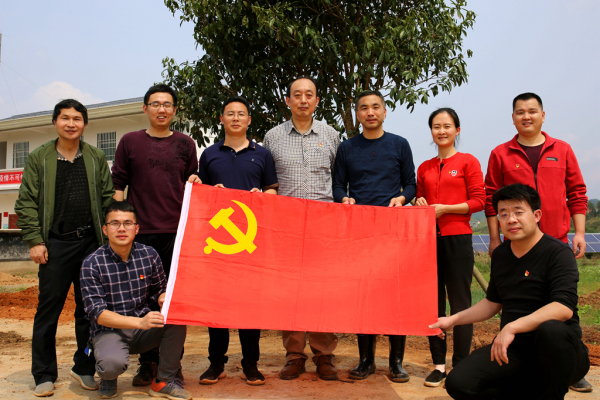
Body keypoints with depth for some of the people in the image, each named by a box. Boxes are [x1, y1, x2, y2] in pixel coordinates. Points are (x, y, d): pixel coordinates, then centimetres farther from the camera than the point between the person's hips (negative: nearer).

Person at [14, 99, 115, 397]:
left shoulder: (97, 159, 9)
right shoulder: (39, 158, 4)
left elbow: (108, 199, 8)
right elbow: (26, 203, 2)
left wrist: (108, 239, 1)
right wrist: (34, 241, -7)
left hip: (90, 243, 2)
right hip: (55, 245, -1)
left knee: (90, 310, 7)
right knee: (48, 310, 4)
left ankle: (84, 368, 22)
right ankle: (44, 375, 17)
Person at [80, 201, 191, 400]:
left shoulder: (149, 255, -3)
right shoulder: (92, 264, -12)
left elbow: (160, 289, 11)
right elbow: (97, 313, -17)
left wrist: (164, 298, -16)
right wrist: (139, 322, -30)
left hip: (143, 329, 3)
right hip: (109, 330, -3)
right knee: (113, 363, -35)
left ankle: (165, 381, -7)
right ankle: (108, 376, 7)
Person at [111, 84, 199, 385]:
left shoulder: (185, 144, 12)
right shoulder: (130, 142, 10)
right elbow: (117, 185, 8)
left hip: (177, 231, 1)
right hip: (141, 233, 0)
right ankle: (148, 363, 15)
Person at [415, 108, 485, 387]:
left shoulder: (468, 162, 2)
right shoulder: (424, 168, 15)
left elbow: (479, 201, -4)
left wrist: (443, 208, -13)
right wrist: (419, 205, 1)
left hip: (457, 238, -4)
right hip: (429, 238, 4)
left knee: (460, 303, -1)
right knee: (433, 303, 5)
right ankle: (438, 364, 14)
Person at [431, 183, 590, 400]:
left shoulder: (558, 252, -11)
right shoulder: (500, 254, 10)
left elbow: (564, 308, -26)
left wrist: (512, 327, -33)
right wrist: (454, 319, 18)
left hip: (554, 350, -5)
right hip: (513, 349, 5)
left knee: (551, 329, -40)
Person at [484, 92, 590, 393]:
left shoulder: (562, 151, 9)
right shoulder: (501, 154, 4)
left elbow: (577, 194, 9)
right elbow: (491, 198, 4)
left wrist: (579, 232, 2)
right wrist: (494, 238, -1)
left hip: (556, 242, 1)